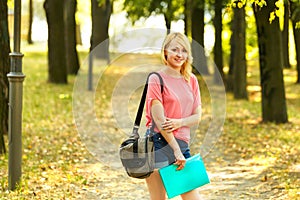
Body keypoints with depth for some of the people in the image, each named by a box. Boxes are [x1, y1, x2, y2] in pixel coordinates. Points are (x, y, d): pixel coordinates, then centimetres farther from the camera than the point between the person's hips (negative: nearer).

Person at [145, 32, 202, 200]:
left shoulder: (191, 80, 13)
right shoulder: (156, 79, -5)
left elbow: (197, 116, 10)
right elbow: (159, 119, -11)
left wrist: (180, 122, -12)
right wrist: (176, 150, -14)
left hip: (182, 144, 6)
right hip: (159, 144, -6)